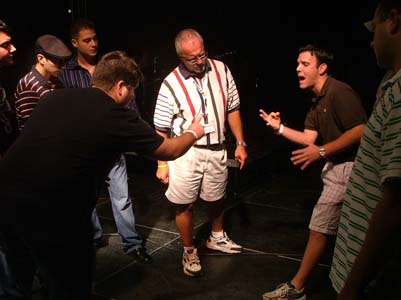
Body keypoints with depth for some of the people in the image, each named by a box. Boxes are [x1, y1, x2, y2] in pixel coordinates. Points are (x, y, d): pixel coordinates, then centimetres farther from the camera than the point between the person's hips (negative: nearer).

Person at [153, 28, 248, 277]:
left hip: (216, 151, 3)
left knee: (217, 199, 20)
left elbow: (232, 108, 5)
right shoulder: (171, 85, -12)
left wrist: (240, 143, 3)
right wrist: (162, 163, -4)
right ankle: (190, 252, 28)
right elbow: (161, 129, -6)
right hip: (185, 154, -3)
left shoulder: (221, 70, -4)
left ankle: (217, 238, 47)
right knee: (184, 205, 5)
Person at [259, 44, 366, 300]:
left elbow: (361, 131, -25)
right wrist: (279, 128, -3)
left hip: (347, 168, -10)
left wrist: (322, 151, -26)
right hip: (336, 167, 10)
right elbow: (308, 138, 10)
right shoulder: (318, 101, 13)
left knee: (319, 228, -5)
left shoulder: (339, 92, -18)